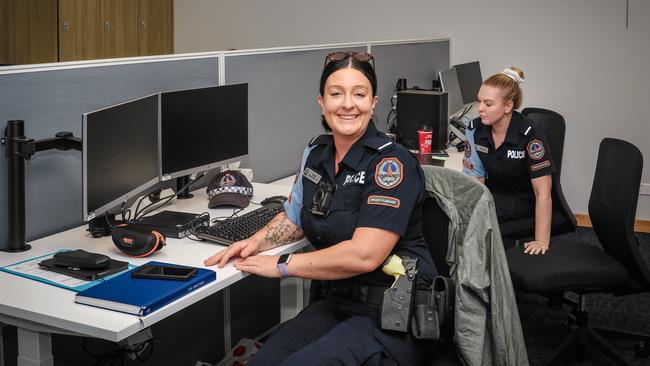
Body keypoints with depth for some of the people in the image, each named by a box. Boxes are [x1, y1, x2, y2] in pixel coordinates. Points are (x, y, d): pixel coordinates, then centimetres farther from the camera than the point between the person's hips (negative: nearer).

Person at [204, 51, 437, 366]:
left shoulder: (392, 162, -16)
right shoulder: (315, 153, 6)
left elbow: (364, 255, -24)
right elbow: (294, 217, 23)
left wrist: (282, 265, -16)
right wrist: (257, 241, 3)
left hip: (394, 317, -6)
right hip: (336, 303, 6)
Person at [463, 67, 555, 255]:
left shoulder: (530, 135, -24)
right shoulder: (475, 129, -8)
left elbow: (543, 194, -24)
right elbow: (476, 178, -3)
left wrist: (541, 242, -29)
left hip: (524, 198, -4)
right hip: (493, 193, 5)